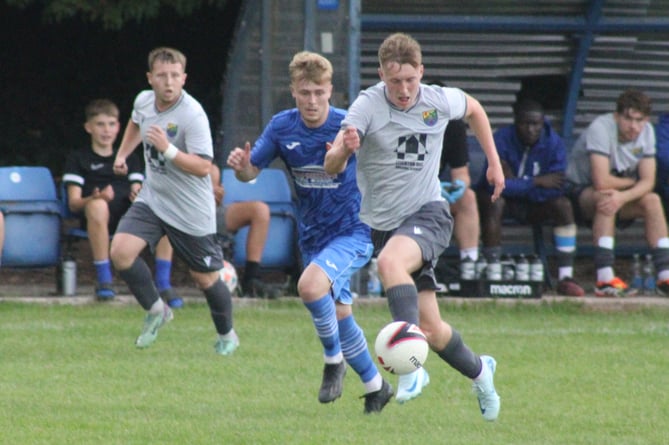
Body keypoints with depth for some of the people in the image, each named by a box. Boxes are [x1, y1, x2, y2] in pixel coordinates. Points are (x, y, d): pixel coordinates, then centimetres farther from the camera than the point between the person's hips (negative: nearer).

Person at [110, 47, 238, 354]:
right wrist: (123, 153, 19)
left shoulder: (193, 115, -24)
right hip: (152, 199, 5)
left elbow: (203, 167, -30)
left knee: (205, 278, 6)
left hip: (191, 211, -5)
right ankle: (155, 311, 7)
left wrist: (168, 149, -39)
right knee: (121, 251, -16)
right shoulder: (144, 101, -3)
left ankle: (226, 335, 33)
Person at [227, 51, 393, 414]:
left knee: (310, 286, -30)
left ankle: (333, 359, -7)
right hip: (312, 236, 5)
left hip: (352, 233, -5)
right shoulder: (282, 127, -5)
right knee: (339, 317, 13)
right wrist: (241, 166, -21)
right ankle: (375, 387, 32)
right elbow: (252, 171, 4)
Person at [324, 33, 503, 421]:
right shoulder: (368, 105, -12)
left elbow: (474, 109, 21)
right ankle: (479, 371, 31)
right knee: (431, 330, 2)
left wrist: (494, 163, 20)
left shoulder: (440, 101, -5)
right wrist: (344, 149, -44)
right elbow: (332, 167, -22)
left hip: (428, 212, -1)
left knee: (391, 261, -36)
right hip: (383, 223, 1)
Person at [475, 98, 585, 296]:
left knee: (563, 204, -24)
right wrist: (537, 182, -26)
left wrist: (515, 184, -23)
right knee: (493, 203, -35)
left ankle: (566, 277, -26)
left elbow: (555, 190, -21)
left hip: (534, 205, 3)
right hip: (506, 200, -2)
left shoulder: (553, 143, -12)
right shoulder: (501, 140, -20)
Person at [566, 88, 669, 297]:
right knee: (606, 197, -36)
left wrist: (623, 197, -34)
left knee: (652, 201, -18)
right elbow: (602, 182, -35)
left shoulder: (646, 131, -7)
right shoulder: (601, 128, -27)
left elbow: (648, 182, -13)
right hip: (581, 192, -6)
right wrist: (633, 182, -16)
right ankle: (605, 280, -43)